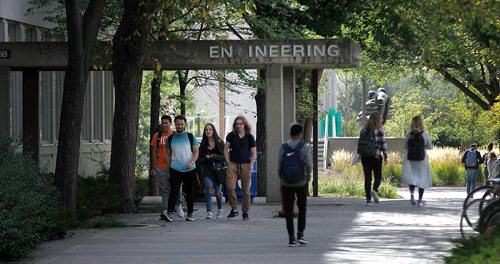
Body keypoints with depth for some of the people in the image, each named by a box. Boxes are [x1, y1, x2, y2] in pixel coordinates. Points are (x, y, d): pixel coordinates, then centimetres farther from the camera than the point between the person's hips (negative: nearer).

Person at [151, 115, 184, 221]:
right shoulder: (157, 136, 4)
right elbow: (154, 152, 6)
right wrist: (154, 168, 2)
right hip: (161, 167, 1)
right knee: (165, 190, 2)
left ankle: (178, 205, 25)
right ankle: (165, 211, 2)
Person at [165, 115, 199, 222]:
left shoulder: (190, 137, 5)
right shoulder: (170, 138, 9)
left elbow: (196, 152, 3)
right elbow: (168, 155, 13)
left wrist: (191, 162, -15)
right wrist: (168, 168, 6)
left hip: (190, 169, 1)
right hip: (175, 169, -1)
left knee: (190, 192, 7)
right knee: (174, 191, -14)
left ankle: (190, 214, 15)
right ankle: (169, 213, -23)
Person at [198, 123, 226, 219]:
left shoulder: (220, 143, 0)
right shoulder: (203, 145, 7)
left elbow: (224, 157, -4)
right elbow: (199, 159, 9)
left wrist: (213, 156, -17)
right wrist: (206, 158, -11)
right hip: (207, 171, 1)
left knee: (217, 192, 3)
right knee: (209, 188, -20)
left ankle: (220, 209, 32)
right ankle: (209, 212, -19)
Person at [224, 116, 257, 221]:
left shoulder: (249, 137, 3)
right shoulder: (231, 135, 5)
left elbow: (254, 154, 6)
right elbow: (226, 149, 11)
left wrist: (250, 166, -4)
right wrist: (228, 162, 2)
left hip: (245, 165, 0)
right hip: (233, 164, 0)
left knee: (246, 190, 2)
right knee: (230, 186, -15)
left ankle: (245, 212, 11)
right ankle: (234, 209, -1)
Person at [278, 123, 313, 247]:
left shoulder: (283, 147, -1)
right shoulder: (305, 147, -7)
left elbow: (279, 166, -1)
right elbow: (309, 165, -13)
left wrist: (281, 180, 9)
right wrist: (308, 177, 2)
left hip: (287, 184, 1)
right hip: (301, 182, -1)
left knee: (289, 210, 5)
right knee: (302, 208, 16)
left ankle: (291, 237, 1)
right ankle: (300, 234, 6)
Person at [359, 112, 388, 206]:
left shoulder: (365, 130, 8)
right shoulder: (379, 130, -7)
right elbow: (383, 143, -10)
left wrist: (361, 155, 15)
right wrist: (385, 156, -4)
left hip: (365, 156, 4)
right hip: (376, 156, -4)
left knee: (367, 178, 6)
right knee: (378, 177, 7)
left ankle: (368, 199, 3)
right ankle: (375, 190, -21)